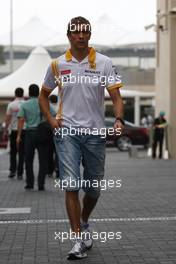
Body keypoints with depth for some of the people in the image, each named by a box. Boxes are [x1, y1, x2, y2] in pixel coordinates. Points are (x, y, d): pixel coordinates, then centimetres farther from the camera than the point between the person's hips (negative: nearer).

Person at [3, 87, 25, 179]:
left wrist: (5, 130, 3)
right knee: (22, 153, 4)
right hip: (24, 130, 0)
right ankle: (20, 173, 3)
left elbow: (8, 118, -4)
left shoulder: (11, 104, -3)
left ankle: (12, 170, 4)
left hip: (14, 130, 0)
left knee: (13, 152, 12)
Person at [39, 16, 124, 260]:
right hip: (67, 132, -1)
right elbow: (43, 95, 17)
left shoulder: (104, 63, 2)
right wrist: (51, 119, 2)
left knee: (94, 188, 9)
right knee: (71, 185, -11)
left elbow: (116, 96, -3)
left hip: (95, 132, 1)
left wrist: (118, 119, -21)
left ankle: (84, 224, 38)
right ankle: (78, 240, -6)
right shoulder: (57, 65, 5)